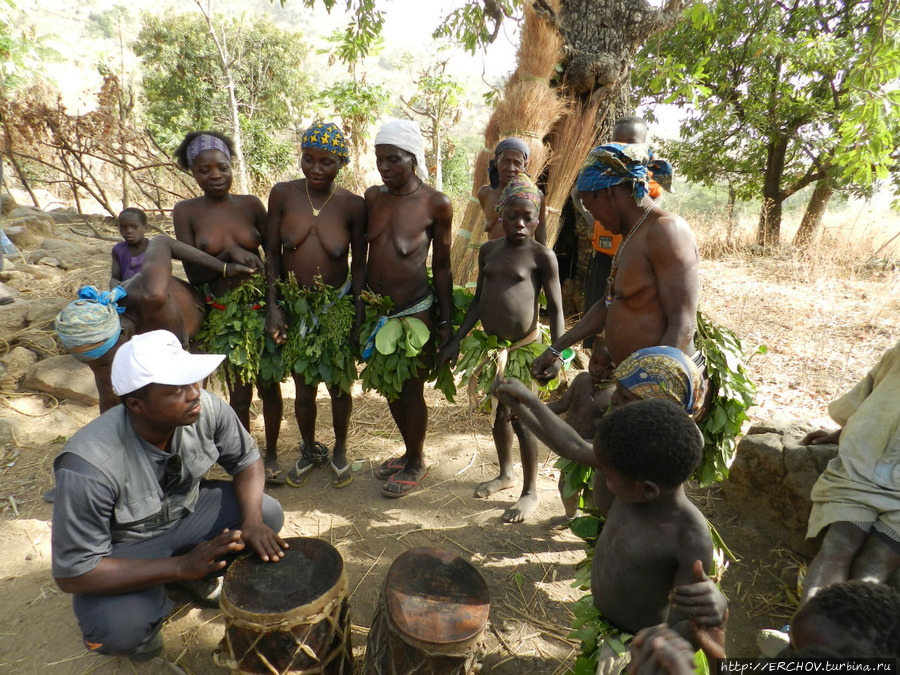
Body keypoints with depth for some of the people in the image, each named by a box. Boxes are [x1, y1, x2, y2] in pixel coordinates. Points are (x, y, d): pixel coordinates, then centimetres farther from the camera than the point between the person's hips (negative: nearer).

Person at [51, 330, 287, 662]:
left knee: (268, 514, -16)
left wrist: (251, 522, -25)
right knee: (118, 629, -31)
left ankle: (200, 577, 12)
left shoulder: (207, 409, -25)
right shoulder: (91, 467, -36)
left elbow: (246, 460, -8)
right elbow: (73, 573, -28)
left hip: (185, 509, 5)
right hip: (123, 546, -4)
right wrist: (182, 566, -33)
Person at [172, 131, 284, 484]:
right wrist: (229, 253, -21)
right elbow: (194, 274, -6)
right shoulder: (186, 211, -3)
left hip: (263, 306, 1)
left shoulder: (250, 204, -2)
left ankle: (271, 457, 28)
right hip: (225, 315, 0)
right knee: (239, 392, 5)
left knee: (269, 385, 8)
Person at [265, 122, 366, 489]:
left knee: (339, 383, 11)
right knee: (304, 387, 12)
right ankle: (309, 449, 38)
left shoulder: (353, 205, -9)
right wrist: (272, 305, -7)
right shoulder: (283, 194, -7)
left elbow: (360, 263, -4)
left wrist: (358, 313, -9)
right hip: (294, 306, 1)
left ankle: (340, 451, 36)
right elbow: (272, 253, -1)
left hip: (338, 306, -1)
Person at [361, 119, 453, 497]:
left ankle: (416, 463, 29)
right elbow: (362, 255, 11)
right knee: (389, 388, 17)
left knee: (411, 391, 6)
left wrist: (446, 320, -4)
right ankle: (410, 452, 39)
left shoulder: (436, 204, -9)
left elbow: (442, 266, -4)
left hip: (415, 312, -5)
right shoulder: (372, 197, 3)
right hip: (376, 311, 5)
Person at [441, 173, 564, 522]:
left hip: (524, 347, -6)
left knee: (522, 418, 0)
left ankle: (531, 491, 20)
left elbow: (555, 308, -9)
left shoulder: (541, 255, -9)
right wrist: (456, 340, 7)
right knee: (498, 412, 18)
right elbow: (478, 301, 11)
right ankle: (506, 473, 40)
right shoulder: (488, 251, 7)